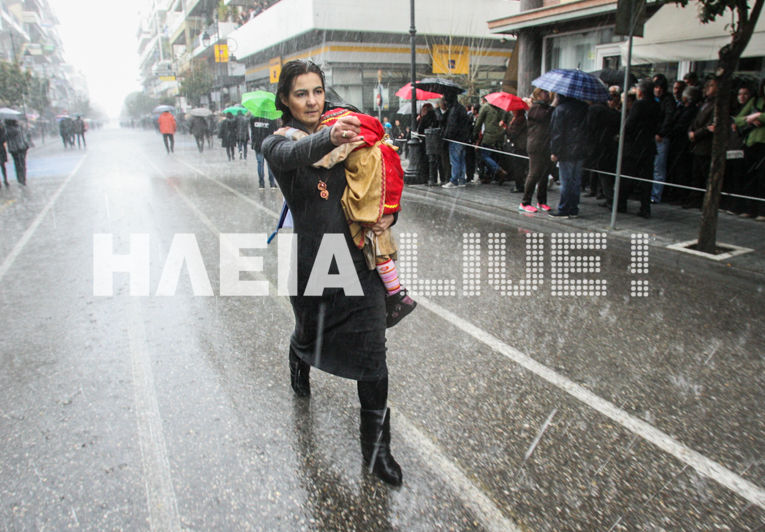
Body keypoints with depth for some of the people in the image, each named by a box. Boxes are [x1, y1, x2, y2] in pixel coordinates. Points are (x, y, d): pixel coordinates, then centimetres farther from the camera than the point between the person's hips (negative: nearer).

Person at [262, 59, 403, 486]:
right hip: (313, 260, -1)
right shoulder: (278, 142, -4)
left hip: (360, 257, 2)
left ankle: (376, 447, 14)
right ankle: (299, 361, 61)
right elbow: (294, 155, -31)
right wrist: (328, 138, -52)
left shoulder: (346, 133, 6)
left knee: (372, 351, -2)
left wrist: (388, 215, -7)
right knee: (311, 332, 21)